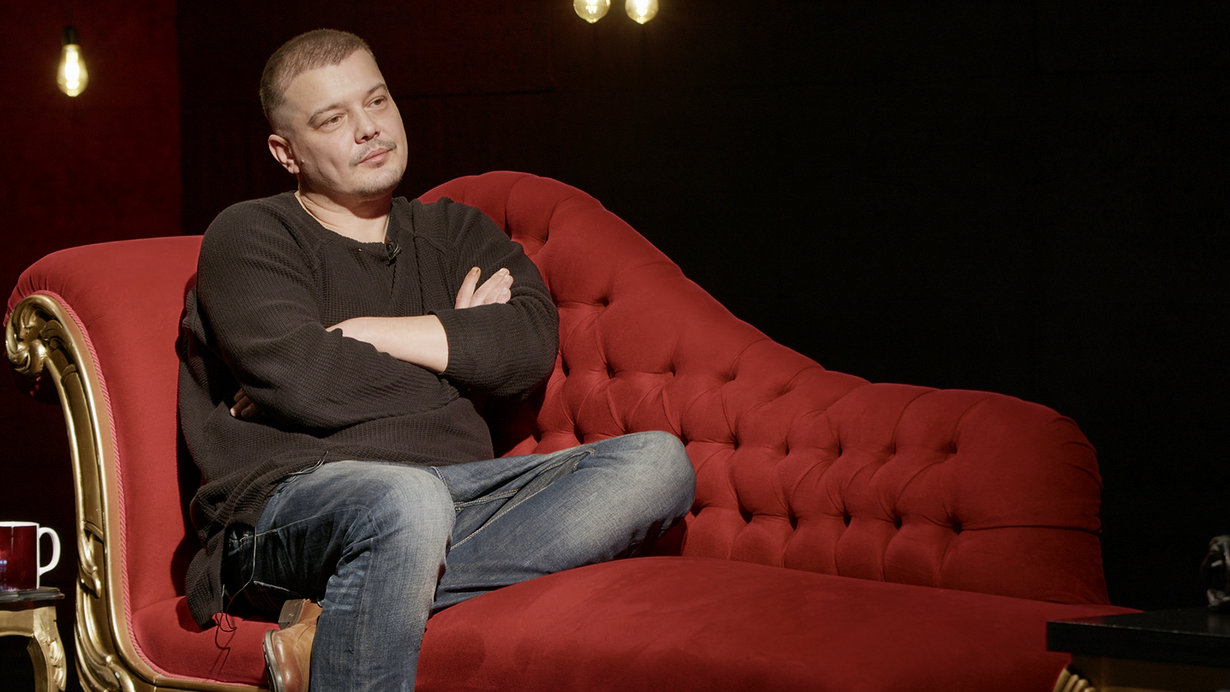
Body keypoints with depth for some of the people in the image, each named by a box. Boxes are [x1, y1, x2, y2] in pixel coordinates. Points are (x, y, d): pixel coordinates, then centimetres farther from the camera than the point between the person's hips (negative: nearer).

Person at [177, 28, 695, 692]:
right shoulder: (249, 235, 9)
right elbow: (300, 379, -9)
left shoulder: (454, 232, 24)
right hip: (296, 495, -6)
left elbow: (533, 341, 4)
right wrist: (457, 345, 5)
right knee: (408, 500, -42)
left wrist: (358, 333, -4)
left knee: (658, 462, -19)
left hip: (462, 490, 6)